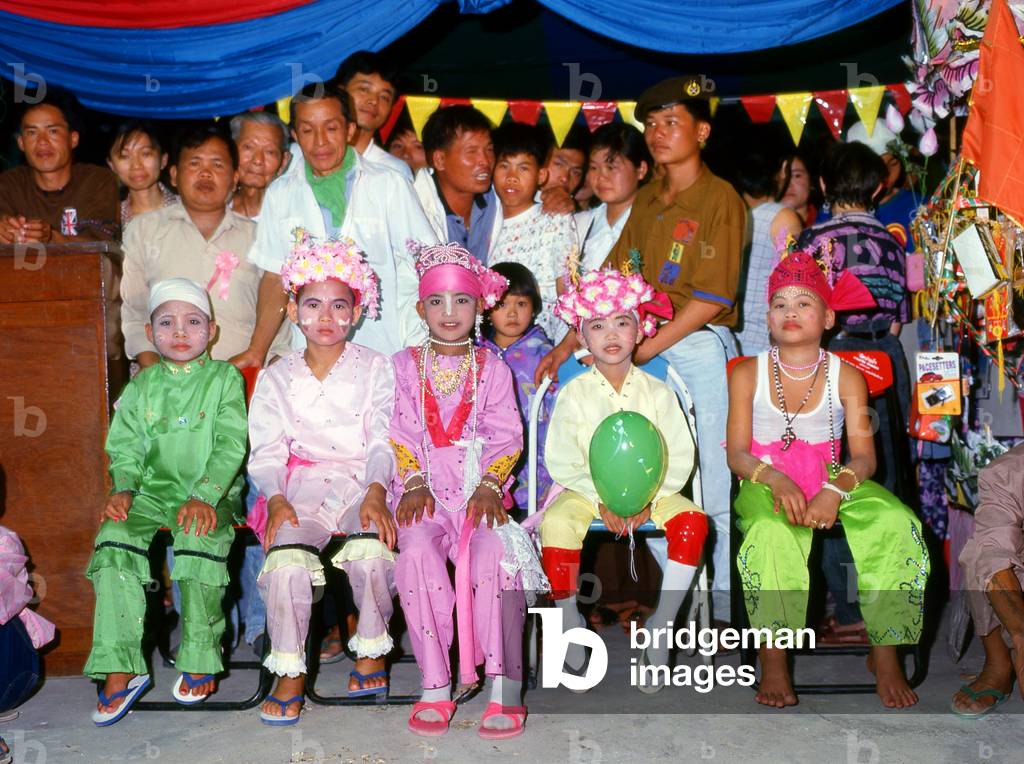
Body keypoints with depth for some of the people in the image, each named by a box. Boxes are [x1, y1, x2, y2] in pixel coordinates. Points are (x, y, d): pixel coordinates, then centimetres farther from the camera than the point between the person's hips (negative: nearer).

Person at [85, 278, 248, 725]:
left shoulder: (225, 378, 2)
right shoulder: (142, 386, 13)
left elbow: (232, 445, -7)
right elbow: (125, 447, 13)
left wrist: (204, 496, -19)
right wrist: (123, 488, -7)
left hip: (211, 492, -3)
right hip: (153, 491, 4)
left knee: (199, 537, -33)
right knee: (113, 538, -23)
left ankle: (199, 660, -14)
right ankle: (121, 669, -16)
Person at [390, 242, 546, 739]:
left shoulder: (492, 368, 12)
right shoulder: (405, 366, 13)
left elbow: (507, 437, 4)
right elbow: (401, 434, 5)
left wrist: (489, 486, -11)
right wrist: (415, 484, -10)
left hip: (479, 487, 0)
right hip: (425, 490, 0)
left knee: (494, 551, -30)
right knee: (417, 551, -31)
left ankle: (504, 686, -22)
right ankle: (435, 687, -21)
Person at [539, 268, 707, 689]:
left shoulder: (658, 393, 3)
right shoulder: (574, 394, -1)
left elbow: (679, 457, -1)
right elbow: (562, 461, -5)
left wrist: (651, 498, -16)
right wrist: (600, 499, -17)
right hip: (587, 491, -1)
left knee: (692, 519, -26)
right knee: (556, 524, -31)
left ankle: (660, 626, -15)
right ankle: (570, 625, -13)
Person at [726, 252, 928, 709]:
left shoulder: (847, 377, 2)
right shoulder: (747, 375, 0)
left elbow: (863, 455, -4)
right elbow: (736, 453, -4)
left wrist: (835, 491, -26)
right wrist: (776, 480, -25)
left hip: (831, 482, 2)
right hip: (766, 484, -2)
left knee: (898, 522, -26)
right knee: (771, 532, -37)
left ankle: (885, 652, -13)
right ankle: (772, 658, -21)